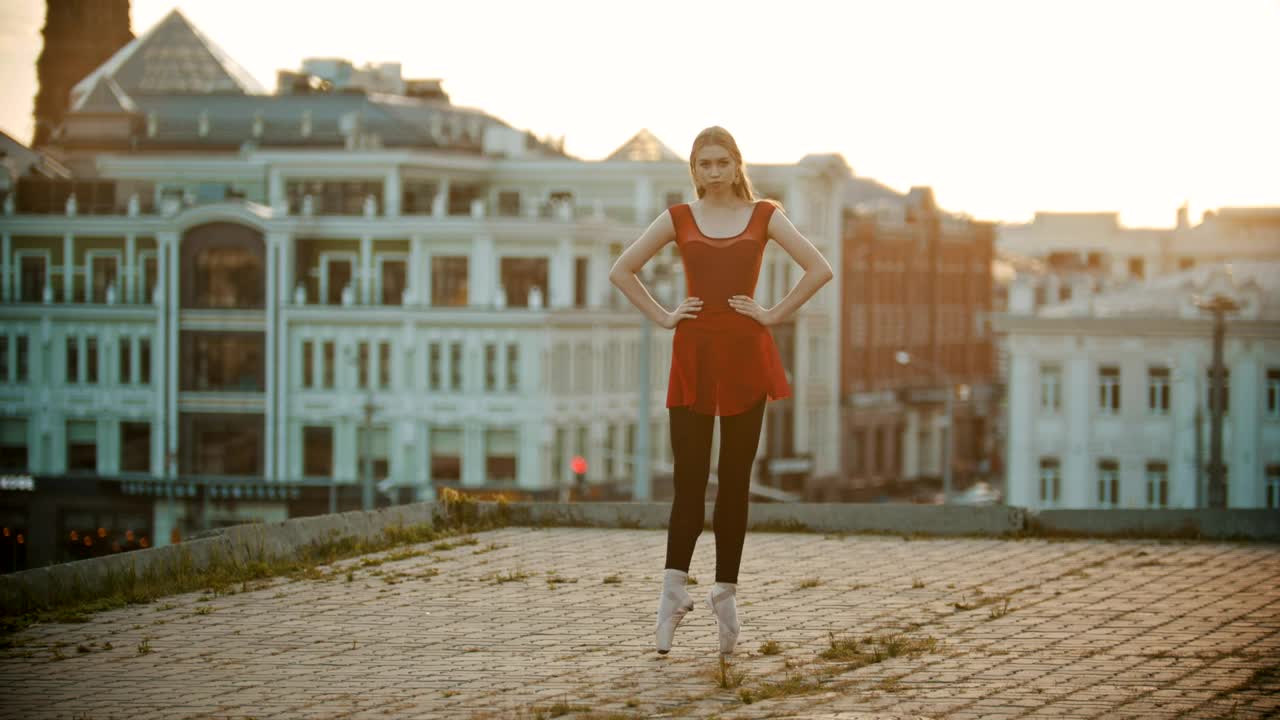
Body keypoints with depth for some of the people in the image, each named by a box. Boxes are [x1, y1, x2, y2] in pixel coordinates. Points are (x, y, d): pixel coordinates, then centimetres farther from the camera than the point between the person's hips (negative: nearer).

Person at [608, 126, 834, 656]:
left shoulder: (763, 215, 6)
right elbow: (621, 270, 11)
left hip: (745, 357, 0)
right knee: (689, 479, -6)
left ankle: (725, 593, 9)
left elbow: (819, 269, 1)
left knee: (734, 481, 3)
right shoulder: (679, 218, 8)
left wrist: (775, 314, -4)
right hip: (693, 355, 0)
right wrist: (662, 316, 2)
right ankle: (674, 587, -6)